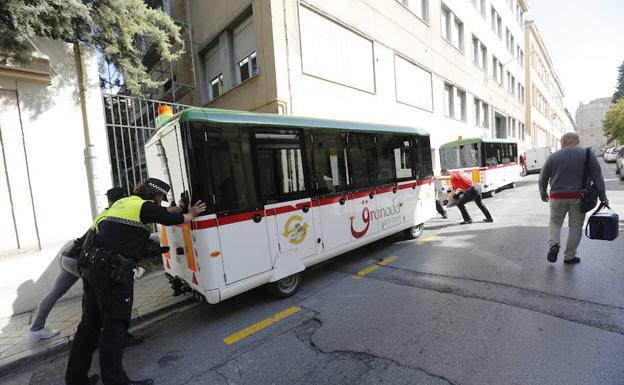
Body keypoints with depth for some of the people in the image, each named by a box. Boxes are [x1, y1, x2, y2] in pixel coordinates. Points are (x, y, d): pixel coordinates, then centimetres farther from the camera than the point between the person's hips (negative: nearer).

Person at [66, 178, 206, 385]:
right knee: (115, 324, -1)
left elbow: (162, 213, 26)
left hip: (92, 265, 9)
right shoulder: (145, 206, -7)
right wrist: (191, 215, 20)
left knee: (90, 323, 18)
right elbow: (172, 219, 3)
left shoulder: (123, 202, 19)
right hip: (113, 270, -9)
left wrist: (182, 208, 27)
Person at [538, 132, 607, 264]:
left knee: (555, 222, 17)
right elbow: (597, 177, -1)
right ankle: (569, 256, 16)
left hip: (557, 197, 0)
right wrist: (602, 197, 5)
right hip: (579, 197, 0)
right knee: (575, 226, 10)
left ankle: (553, 245, -5)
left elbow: (543, 179, 5)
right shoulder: (588, 154, 0)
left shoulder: (553, 156, 2)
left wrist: (543, 194, 19)